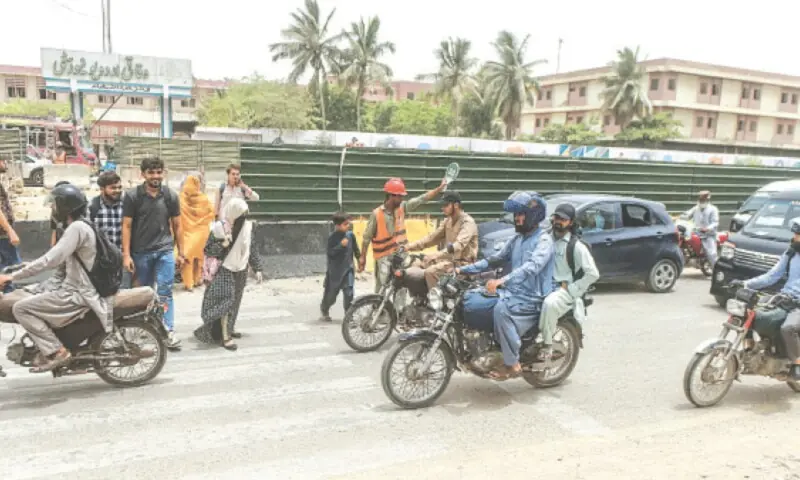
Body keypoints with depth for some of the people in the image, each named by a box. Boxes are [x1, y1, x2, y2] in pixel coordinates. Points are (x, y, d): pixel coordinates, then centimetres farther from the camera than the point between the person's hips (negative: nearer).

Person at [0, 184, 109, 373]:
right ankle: (49, 347, 22)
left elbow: (51, 260, -24)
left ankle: (56, 351, -9)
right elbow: (59, 258, 24)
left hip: (78, 294, -10)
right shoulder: (79, 226, 15)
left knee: (21, 308, -10)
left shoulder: (77, 227, -18)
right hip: (79, 289, 10)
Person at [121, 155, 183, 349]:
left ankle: (169, 331, -6)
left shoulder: (171, 196, 4)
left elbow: (176, 226, 9)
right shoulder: (132, 196, -1)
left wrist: (180, 253, 8)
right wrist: (126, 255, -7)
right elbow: (126, 226, -2)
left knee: (165, 292, -6)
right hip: (141, 252, 0)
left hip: (165, 250, 0)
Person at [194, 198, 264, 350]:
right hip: (224, 271, -5)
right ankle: (225, 336, -9)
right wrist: (222, 244, -28)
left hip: (240, 271, 5)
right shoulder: (219, 228, -15)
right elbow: (207, 250, -11)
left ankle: (230, 328, 33)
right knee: (225, 301, -13)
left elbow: (253, 250, 6)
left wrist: (257, 268, 4)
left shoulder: (248, 227, -4)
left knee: (235, 301, 15)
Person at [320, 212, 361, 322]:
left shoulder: (350, 235, -2)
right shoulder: (332, 238, -12)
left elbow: (356, 250, 10)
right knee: (331, 294, 12)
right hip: (335, 271, -2)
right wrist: (341, 245, -27)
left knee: (349, 293, -9)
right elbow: (330, 253, -18)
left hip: (348, 269, 2)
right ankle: (324, 311, 39)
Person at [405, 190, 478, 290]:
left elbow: (459, 245, -33)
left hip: (463, 262, -9)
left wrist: (437, 255, -47)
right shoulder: (448, 221, 10)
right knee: (416, 265, 4)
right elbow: (433, 238, 10)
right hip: (449, 258, 9)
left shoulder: (468, 222, -18)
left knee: (430, 272, -27)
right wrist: (410, 246, -2)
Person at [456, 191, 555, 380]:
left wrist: (502, 280, -43)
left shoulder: (543, 240, -11)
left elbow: (533, 266, -29)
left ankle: (512, 364, -23)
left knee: (502, 309, -37)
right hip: (512, 293, 8)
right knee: (470, 300, -8)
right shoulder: (516, 239, 15)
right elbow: (495, 260, 19)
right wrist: (464, 269, 9)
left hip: (532, 299, -8)